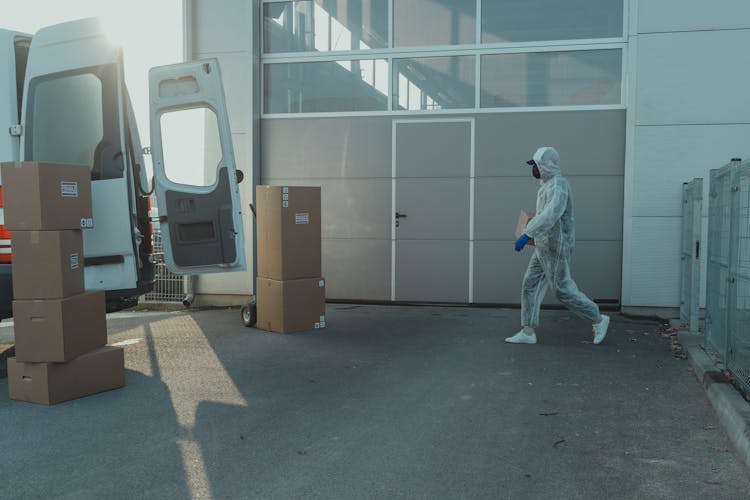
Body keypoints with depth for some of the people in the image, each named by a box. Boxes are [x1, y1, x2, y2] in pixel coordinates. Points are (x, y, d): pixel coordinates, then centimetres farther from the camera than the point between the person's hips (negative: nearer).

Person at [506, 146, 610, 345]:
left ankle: (598, 320, 14)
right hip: (546, 247, 10)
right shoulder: (549, 185, 13)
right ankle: (528, 332, 7)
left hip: (556, 248, -10)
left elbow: (551, 215, -37)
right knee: (530, 285, 5)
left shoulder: (558, 185, -20)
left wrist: (527, 234, -43)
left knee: (563, 290, -1)